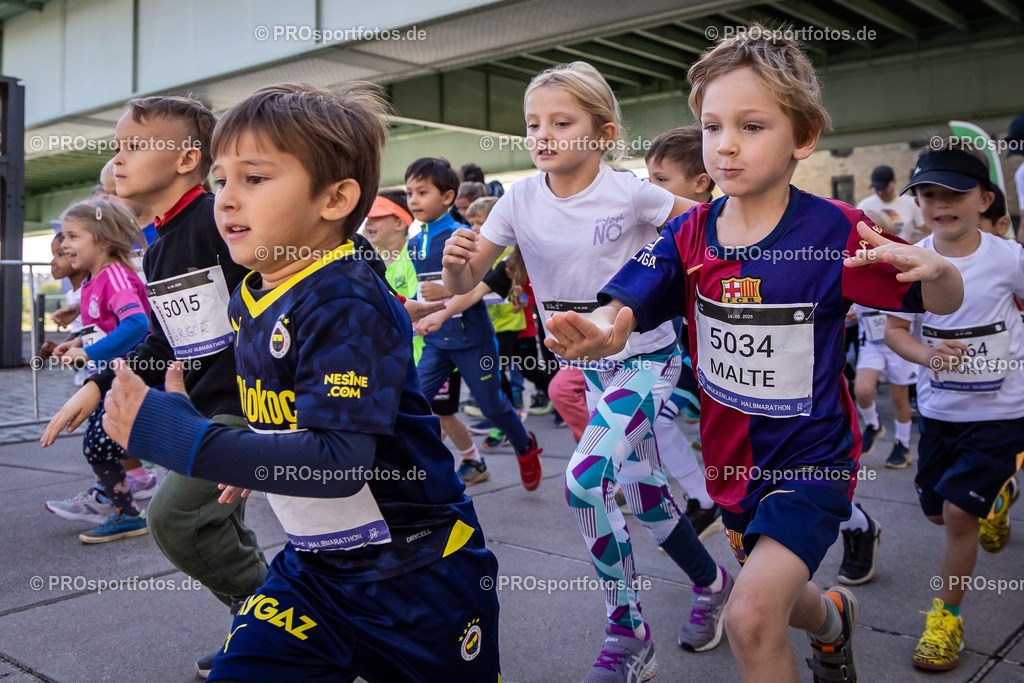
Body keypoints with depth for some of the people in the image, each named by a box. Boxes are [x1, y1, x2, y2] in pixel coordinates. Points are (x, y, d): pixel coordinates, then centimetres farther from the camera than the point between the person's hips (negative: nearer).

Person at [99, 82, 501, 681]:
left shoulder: (347, 305, -25)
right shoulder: (250, 301, 3)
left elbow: (338, 461, -34)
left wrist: (171, 432, -34)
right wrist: (257, 459, 13)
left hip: (417, 572, -7)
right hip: (314, 563, 7)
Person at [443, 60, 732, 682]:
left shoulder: (629, 194, -16)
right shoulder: (521, 200, -6)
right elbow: (463, 284, -9)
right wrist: (456, 257, -28)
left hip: (645, 356, -5)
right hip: (586, 363, 5)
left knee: (586, 479, -21)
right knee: (642, 487, 15)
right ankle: (712, 583, 42)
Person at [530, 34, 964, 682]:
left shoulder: (834, 230, -17)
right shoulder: (691, 233, -7)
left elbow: (944, 305, -8)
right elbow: (624, 313, -16)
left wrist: (936, 268, -33)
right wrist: (598, 333, -40)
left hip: (810, 458, -5)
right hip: (731, 456, 5)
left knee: (752, 614, -22)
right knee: (774, 596, 26)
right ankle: (834, 617, 60)